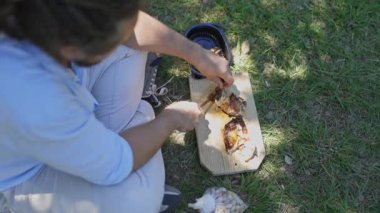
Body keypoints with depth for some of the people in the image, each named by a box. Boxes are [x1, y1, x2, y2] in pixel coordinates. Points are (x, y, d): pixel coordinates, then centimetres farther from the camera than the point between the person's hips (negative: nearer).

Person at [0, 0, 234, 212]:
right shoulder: (32, 108, -46)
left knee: (128, 44, -4)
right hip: (32, 171, -5)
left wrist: (198, 54, -6)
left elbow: (131, 26, -11)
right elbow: (114, 166, -29)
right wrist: (171, 118, -15)